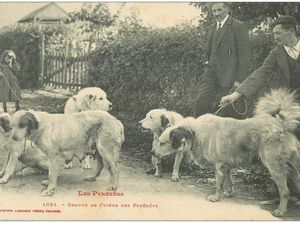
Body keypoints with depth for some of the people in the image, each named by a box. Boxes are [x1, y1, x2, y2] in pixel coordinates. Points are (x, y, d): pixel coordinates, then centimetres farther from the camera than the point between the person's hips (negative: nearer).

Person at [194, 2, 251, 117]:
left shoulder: (238, 26, -4)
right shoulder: (211, 28, 19)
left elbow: (245, 55, -8)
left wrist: (239, 79, -13)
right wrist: (209, 67, 15)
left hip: (228, 75, -6)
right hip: (211, 74, 6)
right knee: (200, 103, -6)